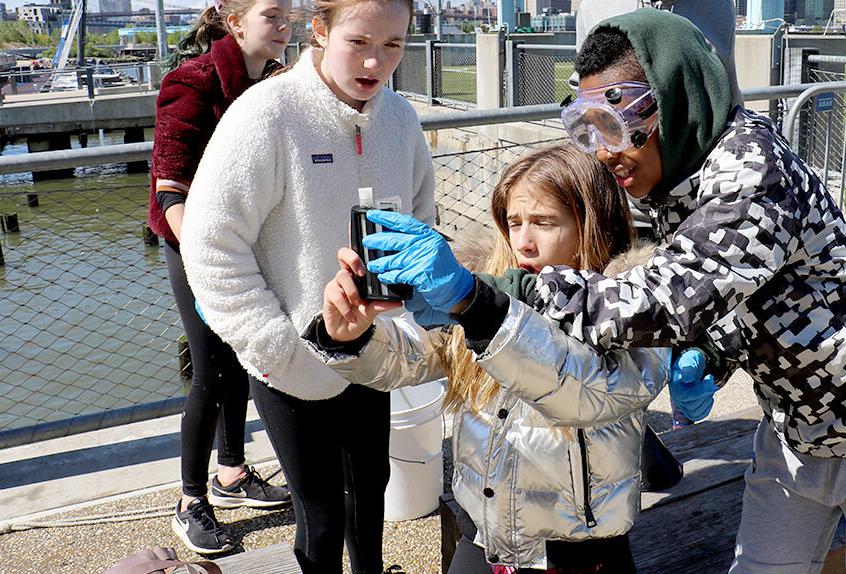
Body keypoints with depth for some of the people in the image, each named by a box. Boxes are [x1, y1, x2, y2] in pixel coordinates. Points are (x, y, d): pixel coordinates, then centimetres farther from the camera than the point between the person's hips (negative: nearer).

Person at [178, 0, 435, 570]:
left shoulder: (399, 117, -3)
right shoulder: (267, 112, -20)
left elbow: (420, 219, 13)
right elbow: (211, 243, -19)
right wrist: (279, 347, -18)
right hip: (294, 369, -5)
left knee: (371, 488, 23)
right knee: (321, 513, 8)